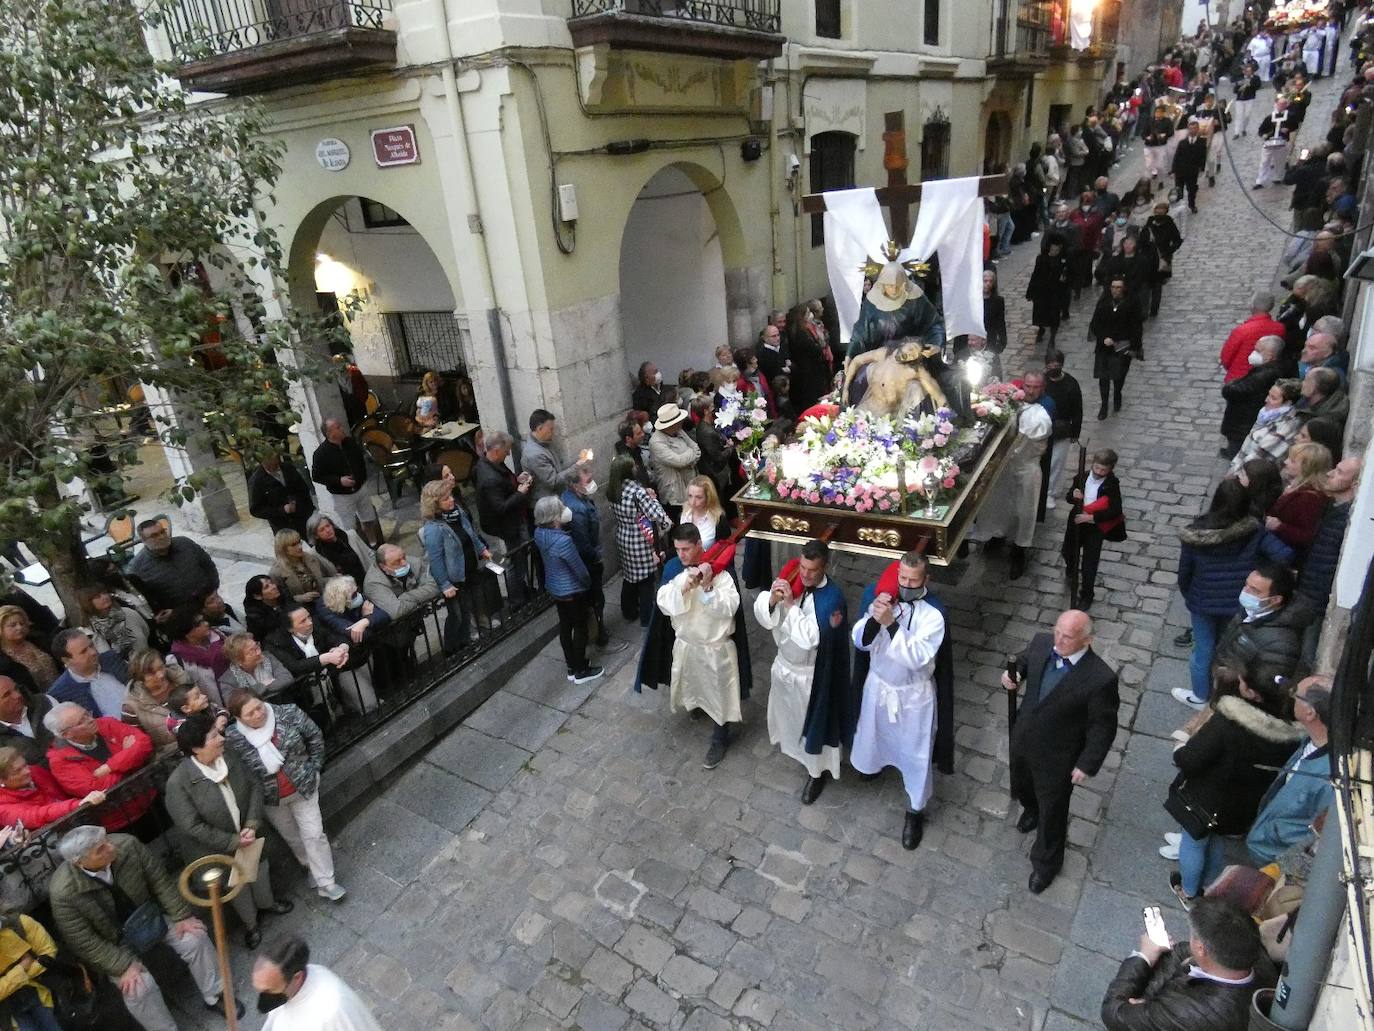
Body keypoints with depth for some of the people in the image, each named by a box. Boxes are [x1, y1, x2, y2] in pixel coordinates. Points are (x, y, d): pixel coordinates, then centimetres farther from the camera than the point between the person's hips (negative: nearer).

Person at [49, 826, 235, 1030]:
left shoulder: (126, 845, -25)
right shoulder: (63, 892, -30)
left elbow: (160, 880, -11)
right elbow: (85, 942, -20)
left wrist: (181, 916, -12)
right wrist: (123, 966, -23)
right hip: (112, 941, -3)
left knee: (195, 936, -11)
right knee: (138, 986, -21)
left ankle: (214, 996, 11)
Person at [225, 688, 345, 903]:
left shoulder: (288, 714, -21)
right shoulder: (233, 738, -21)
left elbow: (315, 737, -6)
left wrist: (314, 768, -5)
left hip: (303, 787, -1)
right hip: (270, 799, 1)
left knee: (314, 834, 3)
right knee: (292, 838, 20)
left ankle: (325, 883, 16)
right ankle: (312, 867, 45)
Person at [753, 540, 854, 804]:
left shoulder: (832, 596, -28)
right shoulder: (791, 578, -12)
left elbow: (811, 638, -34)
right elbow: (760, 611, -10)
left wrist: (790, 604, -34)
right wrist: (772, 599, -31)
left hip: (811, 673, -6)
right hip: (785, 663, 6)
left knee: (813, 722, 13)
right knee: (784, 710, 30)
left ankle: (817, 772, 36)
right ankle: (788, 742, 59)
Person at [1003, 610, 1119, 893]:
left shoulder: (1100, 678, -31)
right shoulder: (1041, 642, -17)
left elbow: (1103, 727, -19)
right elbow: (1024, 659, 8)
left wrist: (1087, 765, -15)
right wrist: (1014, 673, -14)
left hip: (1057, 756, -5)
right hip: (1023, 740, 5)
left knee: (1052, 810, 17)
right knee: (1022, 786, 32)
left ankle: (1046, 863, 44)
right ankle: (1032, 810, 67)